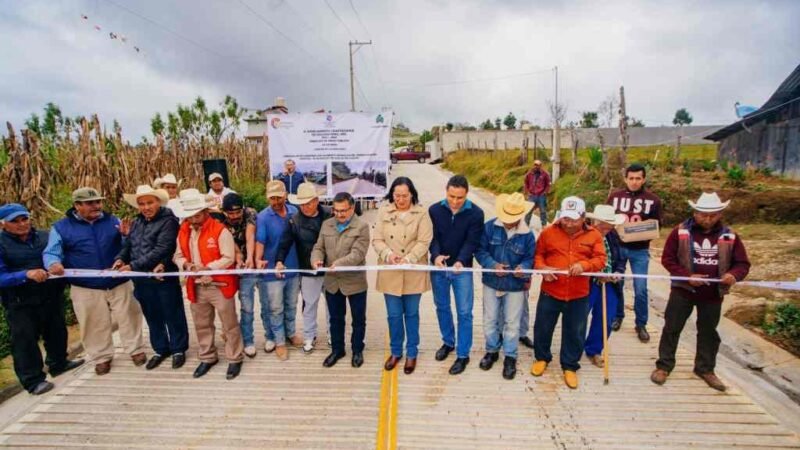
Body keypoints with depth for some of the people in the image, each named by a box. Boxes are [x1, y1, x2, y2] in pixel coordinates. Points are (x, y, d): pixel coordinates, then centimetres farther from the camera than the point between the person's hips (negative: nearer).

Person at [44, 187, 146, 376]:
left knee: (128, 319, 9)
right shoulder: (61, 227, 0)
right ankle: (101, 357, 28)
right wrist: (53, 264, -27)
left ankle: (136, 350, 25)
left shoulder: (113, 221, 5)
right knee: (95, 325, 10)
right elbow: (51, 253, -3)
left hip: (120, 283, 1)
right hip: (86, 288, -1)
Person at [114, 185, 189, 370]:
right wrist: (120, 258, -8)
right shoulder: (136, 222, 11)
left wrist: (133, 266, -23)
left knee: (173, 316, 7)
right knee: (152, 317, 18)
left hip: (164, 278, -7)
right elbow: (128, 244, 14)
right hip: (142, 280, 7)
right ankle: (160, 349, 33)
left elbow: (161, 250, -22)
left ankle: (178, 349, 23)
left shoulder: (168, 221, -13)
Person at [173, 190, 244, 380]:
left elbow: (229, 258, -17)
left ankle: (235, 359, 23)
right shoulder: (183, 231, 6)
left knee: (229, 325, 6)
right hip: (196, 287, 6)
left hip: (220, 286, -6)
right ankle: (207, 358, 38)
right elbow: (178, 255, 11)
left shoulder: (220, 230, -15)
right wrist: (186, 265, -11)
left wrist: (207, 268, -25)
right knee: (202, 325, 19)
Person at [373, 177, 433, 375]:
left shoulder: (421, 213, -6)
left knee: (411, 314, 12)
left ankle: (411, 353, 30)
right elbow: (377, 240, -2)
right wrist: (388, 254, -20)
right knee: (393, 315, 11)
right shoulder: (383, 211, -1)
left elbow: (424, 242, -10)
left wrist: (408, 258, -24)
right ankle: (396, 351, 32)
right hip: (390, 273, 2)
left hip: (413, 273, -1)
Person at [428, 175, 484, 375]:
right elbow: (432, 237, -8)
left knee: (464, 312, 4)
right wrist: (436, 255, -28)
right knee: (442, 307, 17)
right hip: (438, 268, 3)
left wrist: (461, 261, -33)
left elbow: (472, 242, -16)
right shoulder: (434, 210, -5)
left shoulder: (476, 213, -11)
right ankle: (448, 342, 39)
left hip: (462, 269, -2)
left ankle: (463, 355, 18)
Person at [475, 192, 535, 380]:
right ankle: (492, 351, 35)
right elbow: (480, 250, -8)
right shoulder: (489, 227, -11)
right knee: (490, 320, 15)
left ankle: (510, 357, 28)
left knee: (512, 323, 10)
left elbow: (530, 258, -3)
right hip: (491, 282, 1)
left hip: (515, 286, -1)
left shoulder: (527, 235, -11)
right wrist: (493, 265, -23)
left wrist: (523, 268, -26)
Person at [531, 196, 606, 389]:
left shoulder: (594, 235, -2)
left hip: (579, 295, 0)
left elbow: (600, 259, -4)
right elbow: (538, 254, 4)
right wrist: (542, 268, -16)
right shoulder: (548, 232, -3)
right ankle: (542, 358, 37)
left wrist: (584, 265, -23)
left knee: (575, 332, 12)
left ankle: (570, 366, 32)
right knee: (542, 327, 13)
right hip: (550, 292, 0)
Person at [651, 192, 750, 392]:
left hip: (713, 294, 2)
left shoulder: (729, 236, -3)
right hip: (683, 290, -2)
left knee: (708, 332, 16)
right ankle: (664, 366, 18)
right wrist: (687, 276, -20)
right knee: (672, 328, 5)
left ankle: (705, 369, 33)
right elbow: (667, 259, -8)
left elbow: (743, 263, 1)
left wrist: (734, 275, -22)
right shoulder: (680, 232, -9)